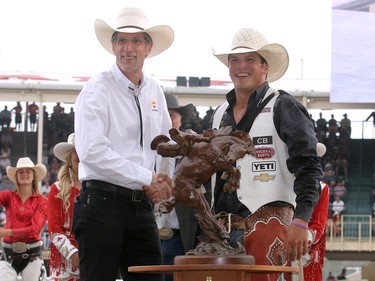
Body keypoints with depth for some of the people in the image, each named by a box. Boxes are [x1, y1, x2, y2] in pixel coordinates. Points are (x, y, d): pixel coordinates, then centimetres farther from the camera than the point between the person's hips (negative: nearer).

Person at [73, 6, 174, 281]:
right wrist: (147, 178, -15)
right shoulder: (98, 89, -7)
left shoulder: (154, 91, 13)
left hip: (142, 205, 6)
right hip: (103, 203, -6)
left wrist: (164, 181, 2)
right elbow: (92, 152, -18)